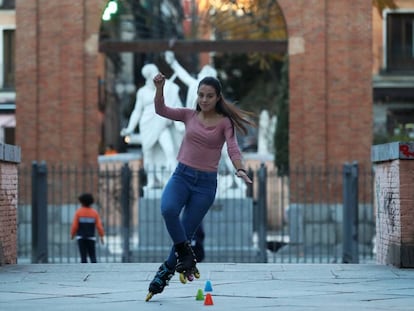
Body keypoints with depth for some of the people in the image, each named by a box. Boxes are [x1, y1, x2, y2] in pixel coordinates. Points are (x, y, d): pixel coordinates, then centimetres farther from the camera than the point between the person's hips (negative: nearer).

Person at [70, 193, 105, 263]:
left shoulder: (78, 211, -5)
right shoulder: (94, 212, 0)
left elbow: (74, 225, -8)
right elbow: (99, 226, -3)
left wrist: (72, 234, 9)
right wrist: (101, 236, 8)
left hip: (81, 238, -1)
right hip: (91, 238, 1)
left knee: (83, 257, 0)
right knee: (92, 256, 5)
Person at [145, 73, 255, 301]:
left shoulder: (224, 122, -1)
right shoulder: (189, 115, 7)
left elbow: (233, 148, -14)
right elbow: (161, 110, -2)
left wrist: (239, 170, -33)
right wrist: (159, 88, -20)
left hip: (206, 182, -1)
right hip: (182, 175, 1)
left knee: (186, 233, 2)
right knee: (168, 209, -30)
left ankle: (163, 276, 19)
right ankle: (186, 256, -12)